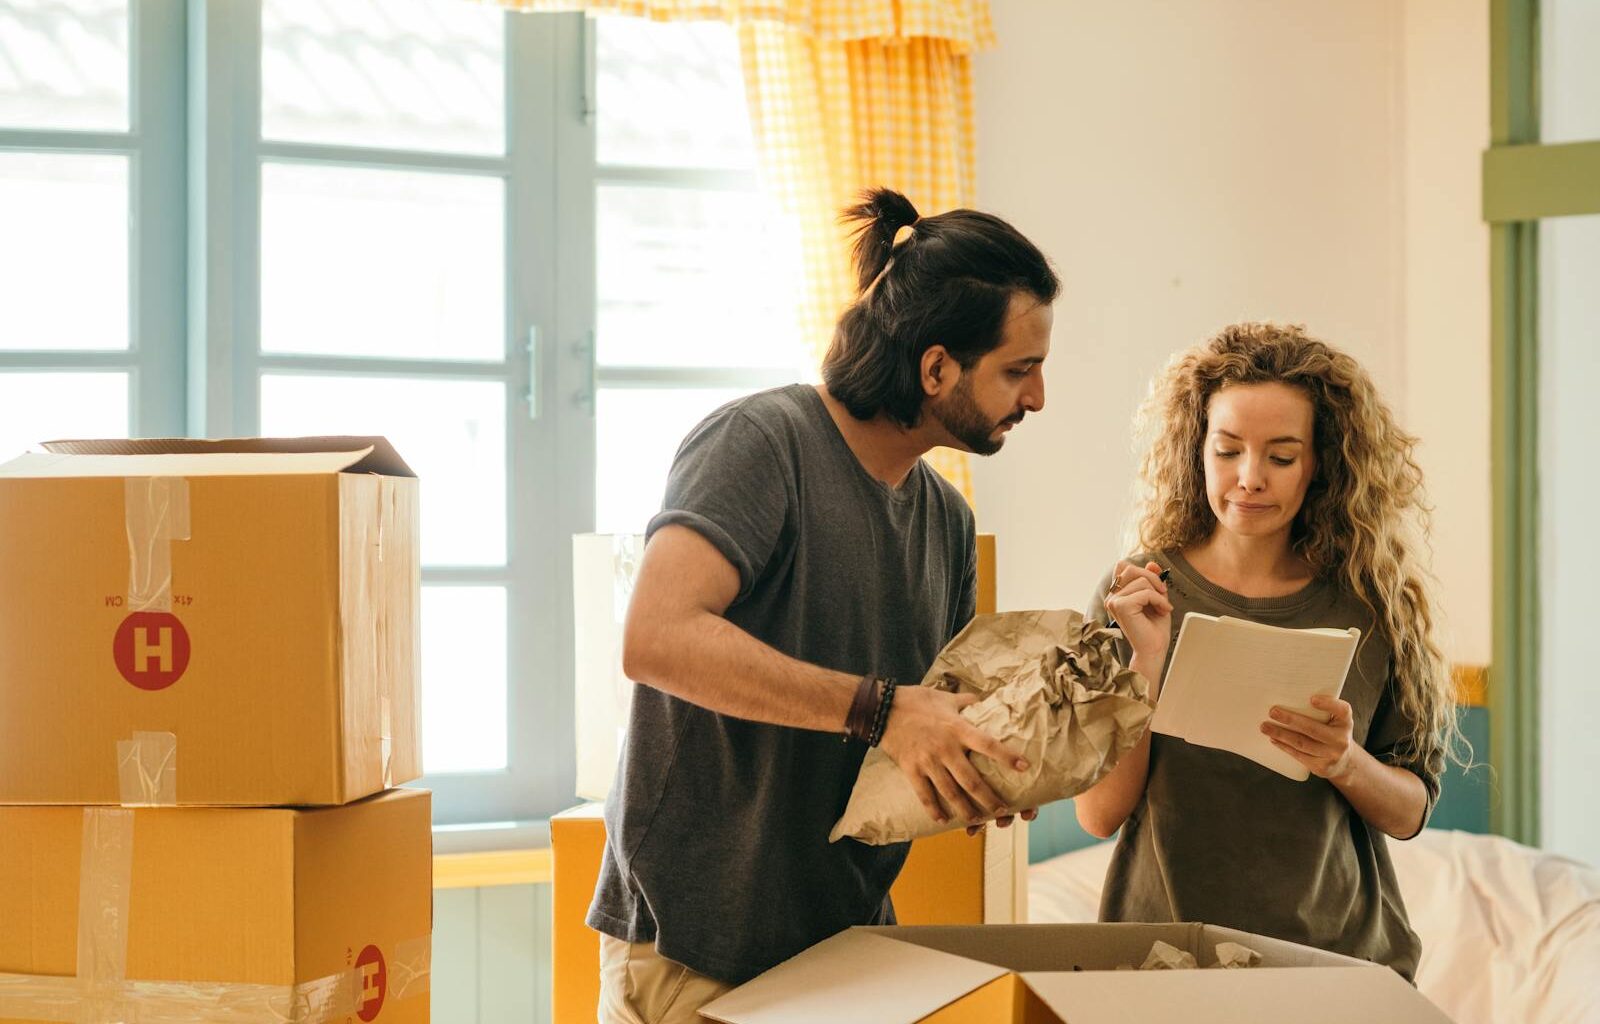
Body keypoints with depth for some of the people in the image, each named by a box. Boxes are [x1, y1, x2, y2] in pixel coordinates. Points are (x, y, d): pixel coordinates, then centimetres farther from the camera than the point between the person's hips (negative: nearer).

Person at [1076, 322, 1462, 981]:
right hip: (1165, 952, -1)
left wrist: (1345, 764, -13)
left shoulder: (1372, 605, 1)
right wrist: (1143, 664, -15)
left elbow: (1410, 813, 6)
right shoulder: (1138, 594, -1)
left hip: (1340, 953, 1)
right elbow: (1101, 814, -4)